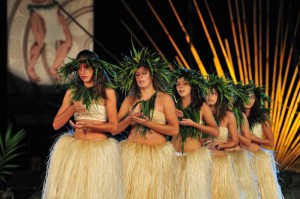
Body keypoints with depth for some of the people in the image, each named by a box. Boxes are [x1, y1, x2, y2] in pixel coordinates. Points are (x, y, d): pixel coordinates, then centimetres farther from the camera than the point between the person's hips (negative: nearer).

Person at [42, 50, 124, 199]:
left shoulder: (107, 92, 0)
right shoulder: (72, 91, 8)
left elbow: (113, 126, -4)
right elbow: (56, 124, 6)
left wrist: (88, 124, -15)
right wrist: (72, 109, -10)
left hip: (99, 149, -3)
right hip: (75, 148, 3)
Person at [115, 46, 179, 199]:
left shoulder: (164, 98, 1)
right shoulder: (129, 99, 10)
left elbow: (174, 130, -8)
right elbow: (115, 128, 8)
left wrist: (147, 123, -12)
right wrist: (129, 120, -11)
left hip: (157, 154, -2)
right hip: (132, 153, 2)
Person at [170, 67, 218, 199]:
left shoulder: (202, 106, 2)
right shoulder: (174, 107, 9)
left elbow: (215, 132, -6)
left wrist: (192, 124, -10)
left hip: (194, 155, -2)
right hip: (175, 156, 2)